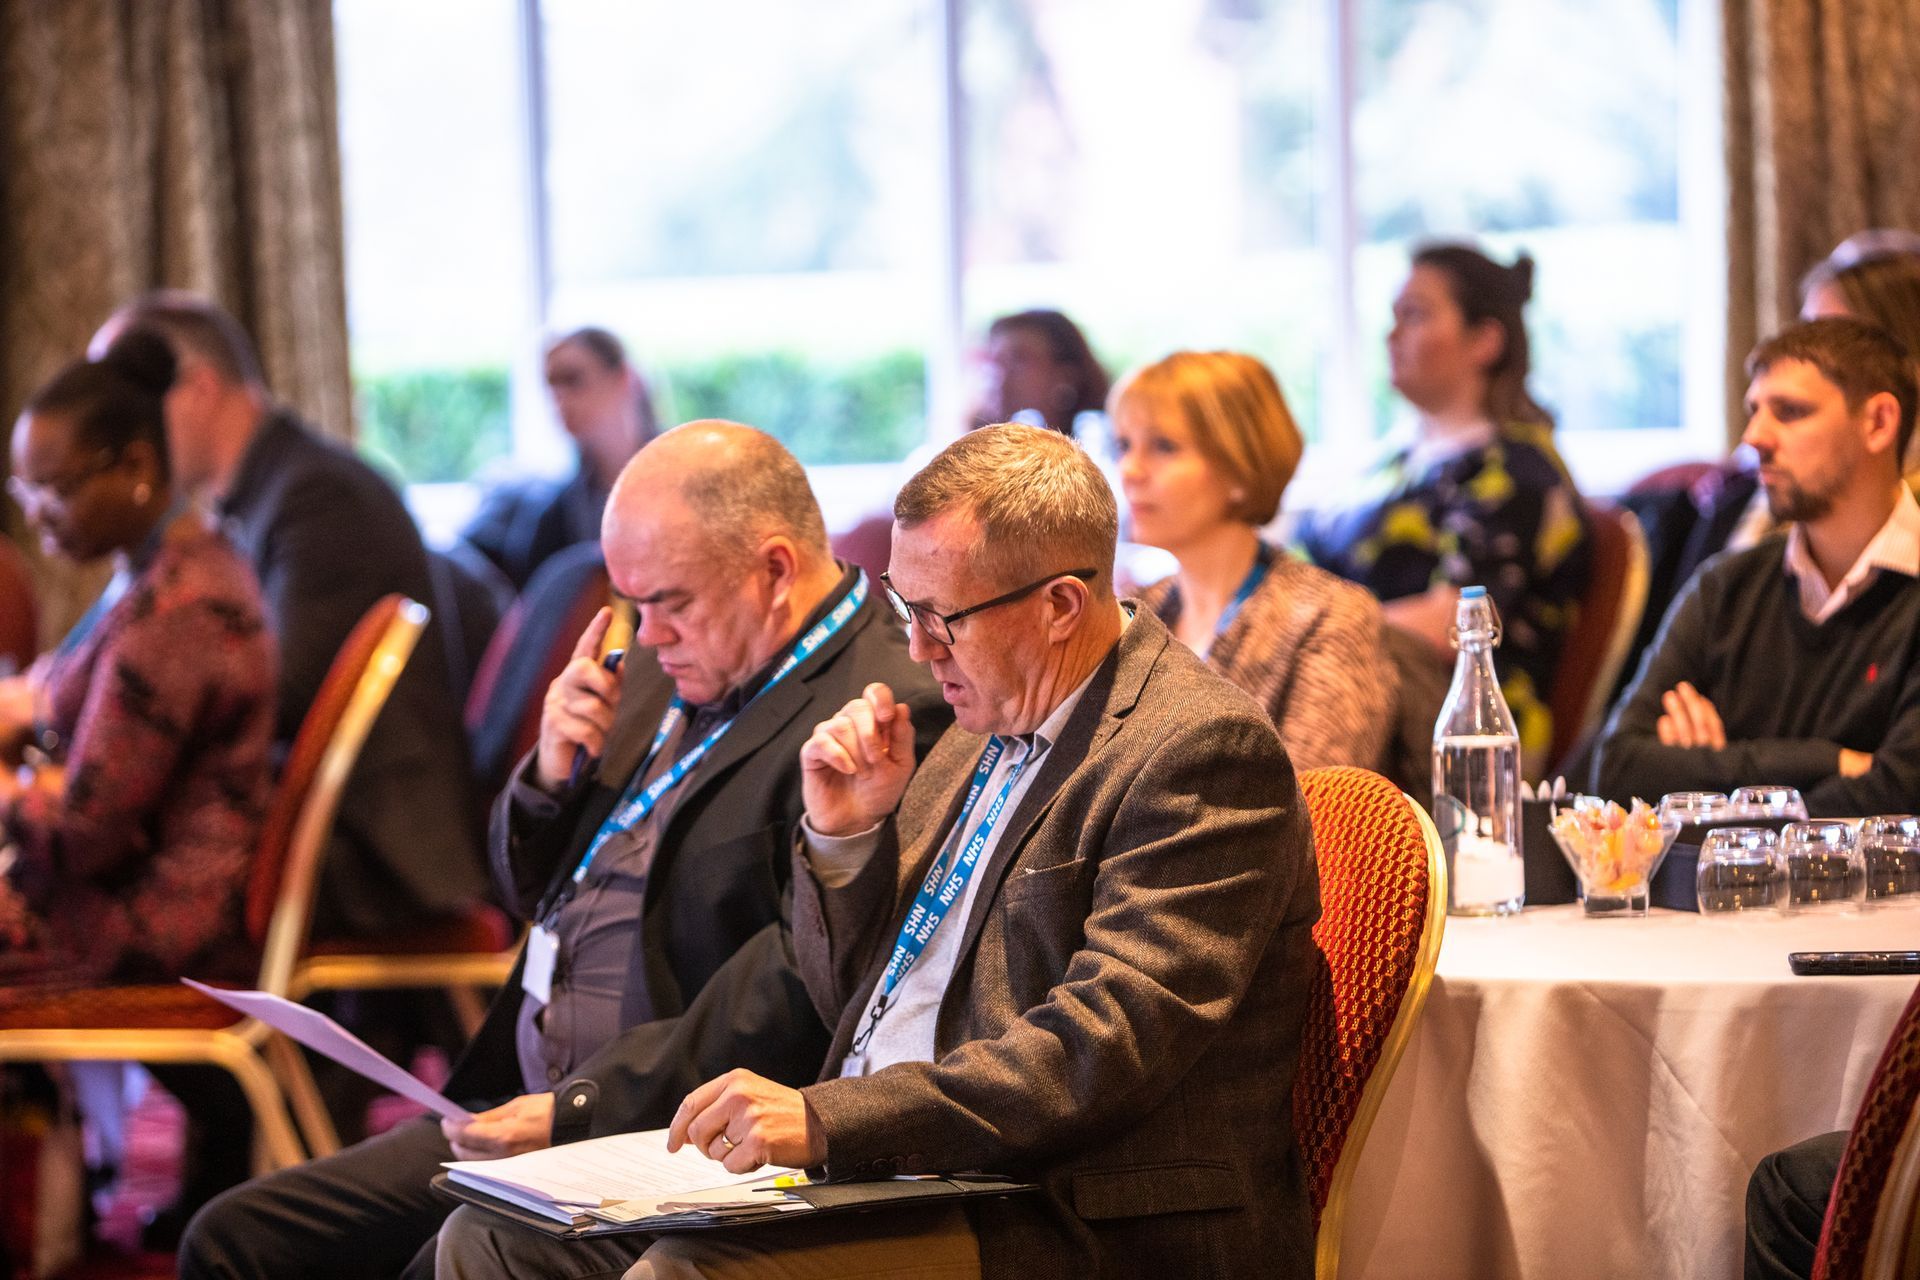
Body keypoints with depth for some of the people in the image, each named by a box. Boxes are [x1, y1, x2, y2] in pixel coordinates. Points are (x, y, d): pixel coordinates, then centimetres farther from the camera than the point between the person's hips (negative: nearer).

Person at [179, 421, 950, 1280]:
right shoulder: (676, 673, 15)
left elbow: (800, 993, -23)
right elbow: (528, 887, 25)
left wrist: (577, 1110, -24)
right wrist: (551, 774, 3)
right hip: (517, 1112, 9)